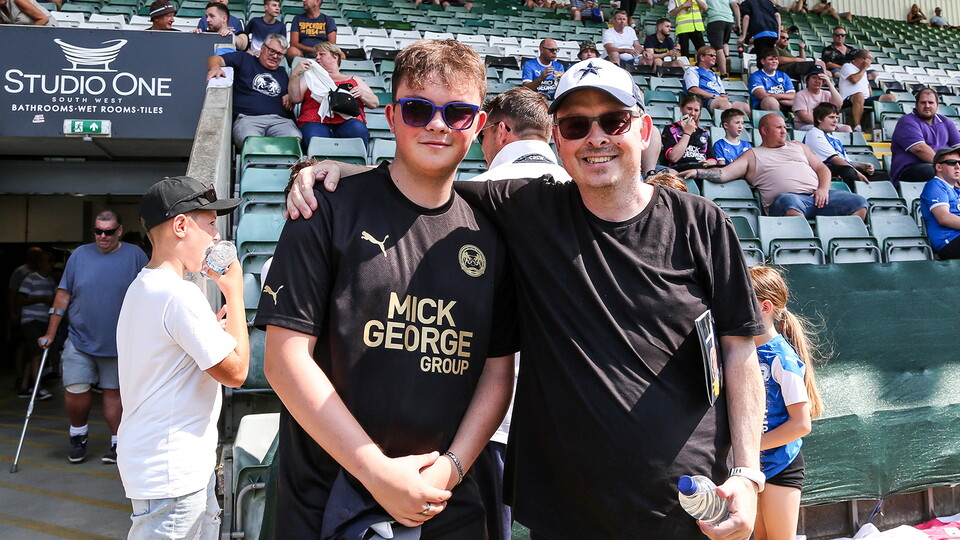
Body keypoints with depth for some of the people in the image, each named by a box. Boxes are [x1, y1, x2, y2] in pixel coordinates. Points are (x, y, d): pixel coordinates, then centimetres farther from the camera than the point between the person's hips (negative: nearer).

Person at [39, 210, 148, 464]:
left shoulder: (135, 255, 0)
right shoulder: (80, 255, 5)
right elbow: (63, 295, 6)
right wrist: (50, 334, 5)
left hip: (119, 342, -1)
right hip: (80, 340, 1)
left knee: (114, 391, 6)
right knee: (76, 391, -4)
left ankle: (117, 442, 16)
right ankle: (78, 436, 21)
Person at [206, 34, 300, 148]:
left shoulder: (282, 72, 34)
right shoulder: (244, 60, 22)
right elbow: (214, 59, 14)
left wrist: (290, 98, 17)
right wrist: (215, 67, -10)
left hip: (279, 120, 3)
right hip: (247, 118, -3)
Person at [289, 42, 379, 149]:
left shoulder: (354, 80, 31)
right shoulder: (309, 79, 31)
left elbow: (375, 103, 23)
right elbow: (295, 99, 13)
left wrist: (361, 94, 3)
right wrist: (294, 74, 0)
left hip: (348, 121, 0)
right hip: (316, 123, 0)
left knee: (358, 129, -37)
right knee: (314, 138, -38)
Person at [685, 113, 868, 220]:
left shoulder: (798, 146, 32)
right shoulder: (753, 155, 20)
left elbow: (822, 168, 26)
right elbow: (724, 173, 8)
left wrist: (824, 188, 4)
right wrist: (698, 172, -9)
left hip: (817, 197, 5)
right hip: (787, 199, -5)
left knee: (859, 203, -16)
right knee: (789, 201, -42)